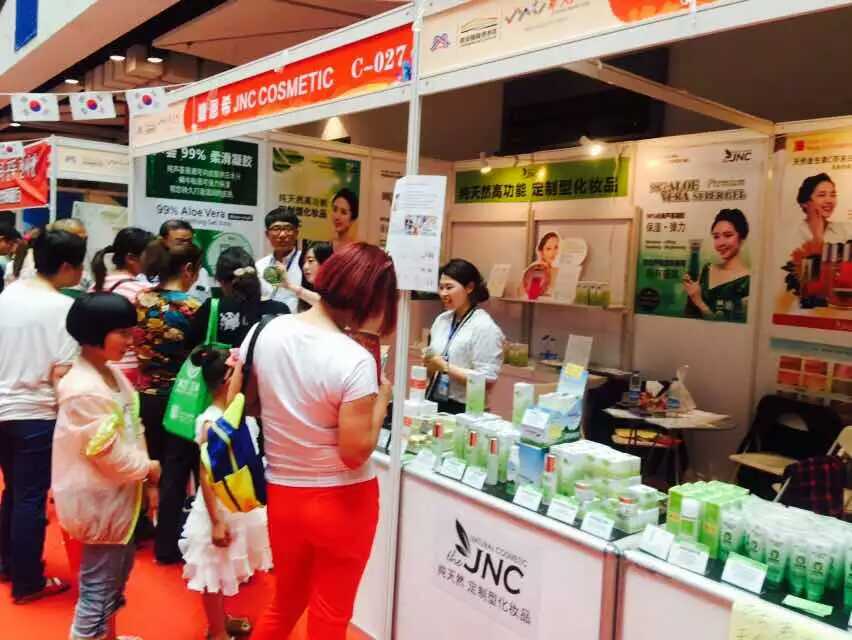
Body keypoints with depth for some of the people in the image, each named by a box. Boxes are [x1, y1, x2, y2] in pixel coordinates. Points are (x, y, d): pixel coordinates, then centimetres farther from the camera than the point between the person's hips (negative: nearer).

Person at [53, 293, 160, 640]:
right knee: (99, 583, 5)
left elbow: (132, 428, 10)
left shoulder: (111, 372, 3)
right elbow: (108, 452, -25)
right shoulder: (84, 390, -27)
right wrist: (148, 468, -10)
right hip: (99, 499, -10)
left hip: (118, 494, 10)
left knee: (117, 570, 25)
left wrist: (144, 475, 6)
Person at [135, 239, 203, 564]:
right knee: (176, 471, 7)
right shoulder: (193, 308, -17)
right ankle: (167, 545, 17)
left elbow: (136, 346, 7)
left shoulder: (141, 300, -1)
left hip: (147, 397, 6)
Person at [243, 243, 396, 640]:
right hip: (341, 501, -5)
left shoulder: (265, 332, -7)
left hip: (282, 495, 5)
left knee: (285, 605, 27)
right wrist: (382, 398, -8)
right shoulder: (355, 360, -23)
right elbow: (355, 453, -20)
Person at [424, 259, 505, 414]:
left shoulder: (485, 327, -12)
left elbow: (487, 379, -18)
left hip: (463, 410, -5)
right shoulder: (441, 320, 7)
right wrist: (429, 365, -5)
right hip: (434, 403, 6)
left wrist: (445, 367, -18)